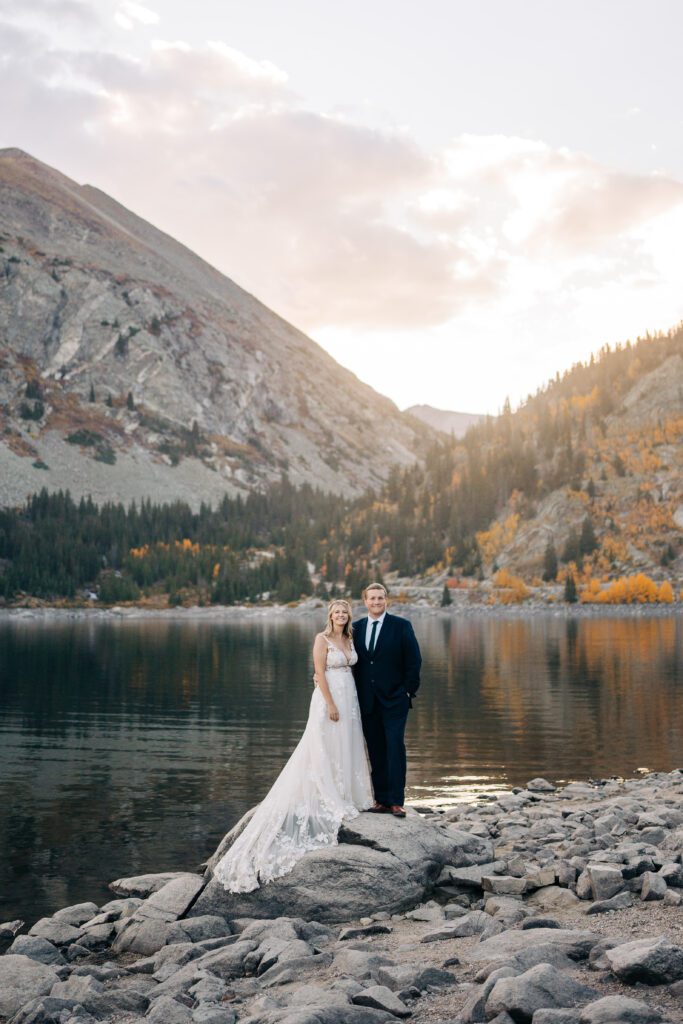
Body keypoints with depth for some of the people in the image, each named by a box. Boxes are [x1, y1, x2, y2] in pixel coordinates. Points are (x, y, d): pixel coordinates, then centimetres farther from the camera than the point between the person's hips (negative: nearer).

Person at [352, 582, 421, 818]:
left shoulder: (401, 626, -2)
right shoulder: (356, 628, 8)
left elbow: (414, 660, -2)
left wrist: (408, 691, -6)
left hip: (394, 699, -3)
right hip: (367, 701, 3)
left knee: (395, 747, -8)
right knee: (376, 751, 6)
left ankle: (396, 801, -6)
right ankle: (381, 800, 10)